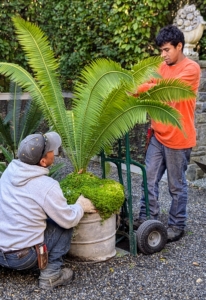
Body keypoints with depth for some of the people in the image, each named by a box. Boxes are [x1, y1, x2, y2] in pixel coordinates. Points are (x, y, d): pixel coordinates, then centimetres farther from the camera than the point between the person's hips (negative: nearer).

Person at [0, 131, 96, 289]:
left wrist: (59, 200, 19)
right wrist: (80, 206, 11)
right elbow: (69, 220, -8)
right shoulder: (47, 186, -20)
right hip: (23, 257, -6)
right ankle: (51, 274, 6)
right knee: (65, 225, 7)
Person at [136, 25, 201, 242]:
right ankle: (147, 218, 25)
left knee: (176, 185, 7)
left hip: (178, 138, -7)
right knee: (150, 179, 11)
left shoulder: (191, 68, -13)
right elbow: (153, 87, 3)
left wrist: (139, 89, -29)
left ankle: (177, 225, 22)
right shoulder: (163, 66, 11)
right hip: (158, 135, 7)